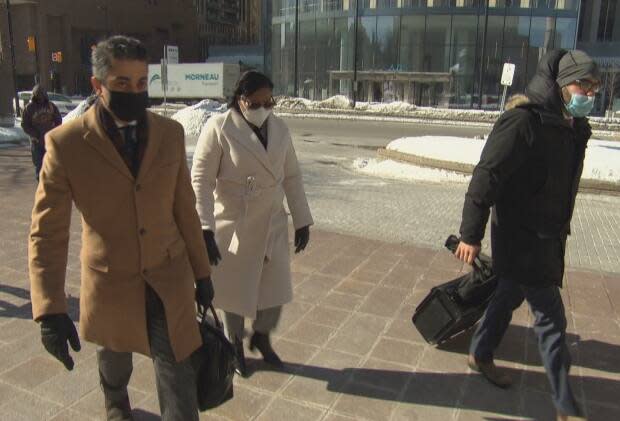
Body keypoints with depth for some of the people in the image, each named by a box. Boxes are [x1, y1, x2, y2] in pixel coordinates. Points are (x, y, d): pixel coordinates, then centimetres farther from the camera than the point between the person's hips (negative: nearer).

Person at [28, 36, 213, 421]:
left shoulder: (170, 134, -6)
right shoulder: (67, 143, -15)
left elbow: (184, 209, 1)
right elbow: (47, 231, -13)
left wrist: (202, 272, 6)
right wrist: (50, 310, -18)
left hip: (170, 278, 1)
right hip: (110, 282, 0)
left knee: (178, 378, 1)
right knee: (115, 353, 28)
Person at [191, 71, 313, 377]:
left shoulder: (279, 128, 2)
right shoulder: (219, 128, -14)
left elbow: (292, 177, 7)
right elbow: (201, 181, -14)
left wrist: (302, 220, 6)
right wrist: (205, 229, -21)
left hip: (273, 224, 4)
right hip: (234, 226, -4)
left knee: (276, 288, 11)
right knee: (235, 290, 13)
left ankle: (262, 337, 41)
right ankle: (235, 346, 40)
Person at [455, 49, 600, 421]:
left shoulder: (572, 127, 7)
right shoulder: (523, 123, -20)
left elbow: (562, 184, 14)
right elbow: (485, 179, -22)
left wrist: (561, 229, 17)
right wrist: (471, 235, -22)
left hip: (549, 236, 9)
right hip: (521, 237, -9)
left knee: (510, 296, 21)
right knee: (551, 317, -2)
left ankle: (481, 356, 40)